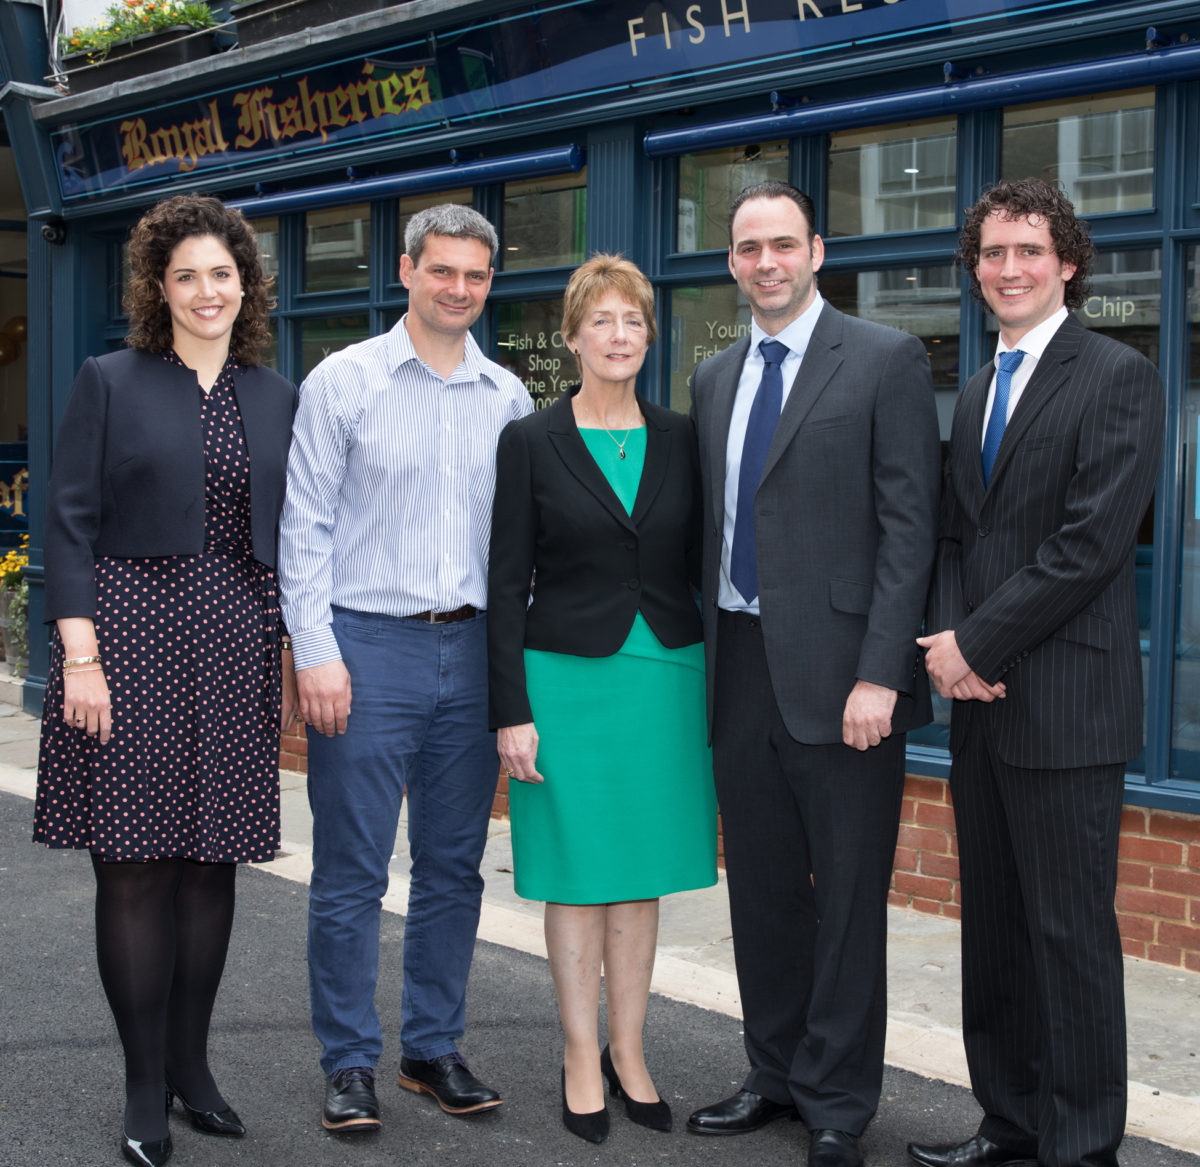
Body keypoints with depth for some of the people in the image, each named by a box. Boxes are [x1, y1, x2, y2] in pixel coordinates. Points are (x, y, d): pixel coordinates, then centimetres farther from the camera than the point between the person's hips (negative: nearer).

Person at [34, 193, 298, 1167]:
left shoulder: (277, 398, 11)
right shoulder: (111, 383, 2)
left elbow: (291, 535, 14)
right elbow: (70, 523, -3)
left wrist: (291, 655, 8)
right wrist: (79, 653, -11)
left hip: (238, 642, 3)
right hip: (133, 629, -3)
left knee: (213, 860, 7)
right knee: (134, 863, -1)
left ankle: (192, 1064, 20)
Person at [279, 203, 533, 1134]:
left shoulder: (509, 398, 10)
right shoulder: (344, 380, -1)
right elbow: (305, 526, -4)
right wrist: (316, 652, -11)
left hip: (471, 648, 4)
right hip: (369, 646, -4)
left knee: (455, 867, 10)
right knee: (351, 873, 0)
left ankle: (435, 1049, 23)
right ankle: (350, 1065, 12)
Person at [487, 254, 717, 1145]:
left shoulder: (681, 440, 6)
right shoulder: (531, 443, -3)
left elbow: (703, 564, 10)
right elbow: (506, 584, -4)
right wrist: (512, 711, -9)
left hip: (666, 673, 3)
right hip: (568, 676, -3)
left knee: (643, 876, 9)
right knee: (578, 875, 5)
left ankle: (629, 1052, 22)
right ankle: (583, 1059, 17)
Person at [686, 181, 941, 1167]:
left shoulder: (886, 361, -5)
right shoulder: (715, 379, 14)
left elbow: (909, 527, -11)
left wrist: (879, 675, -17)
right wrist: (706, 657, 11)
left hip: (837, 672, -6)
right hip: (740, 669, 6)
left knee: (847, 899, 3)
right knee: (762, 889, 14)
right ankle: (777, 1075, 29)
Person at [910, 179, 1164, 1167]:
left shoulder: (1117, 378, -7)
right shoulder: (979, 392, 17)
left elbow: (1090, 544, -16)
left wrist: (978, 644, -13)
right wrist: (946, 639, -2)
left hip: (1064, 703, -8)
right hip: (981, 696, 8)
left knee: (1071, 933, -2)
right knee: (993, 927, 13)